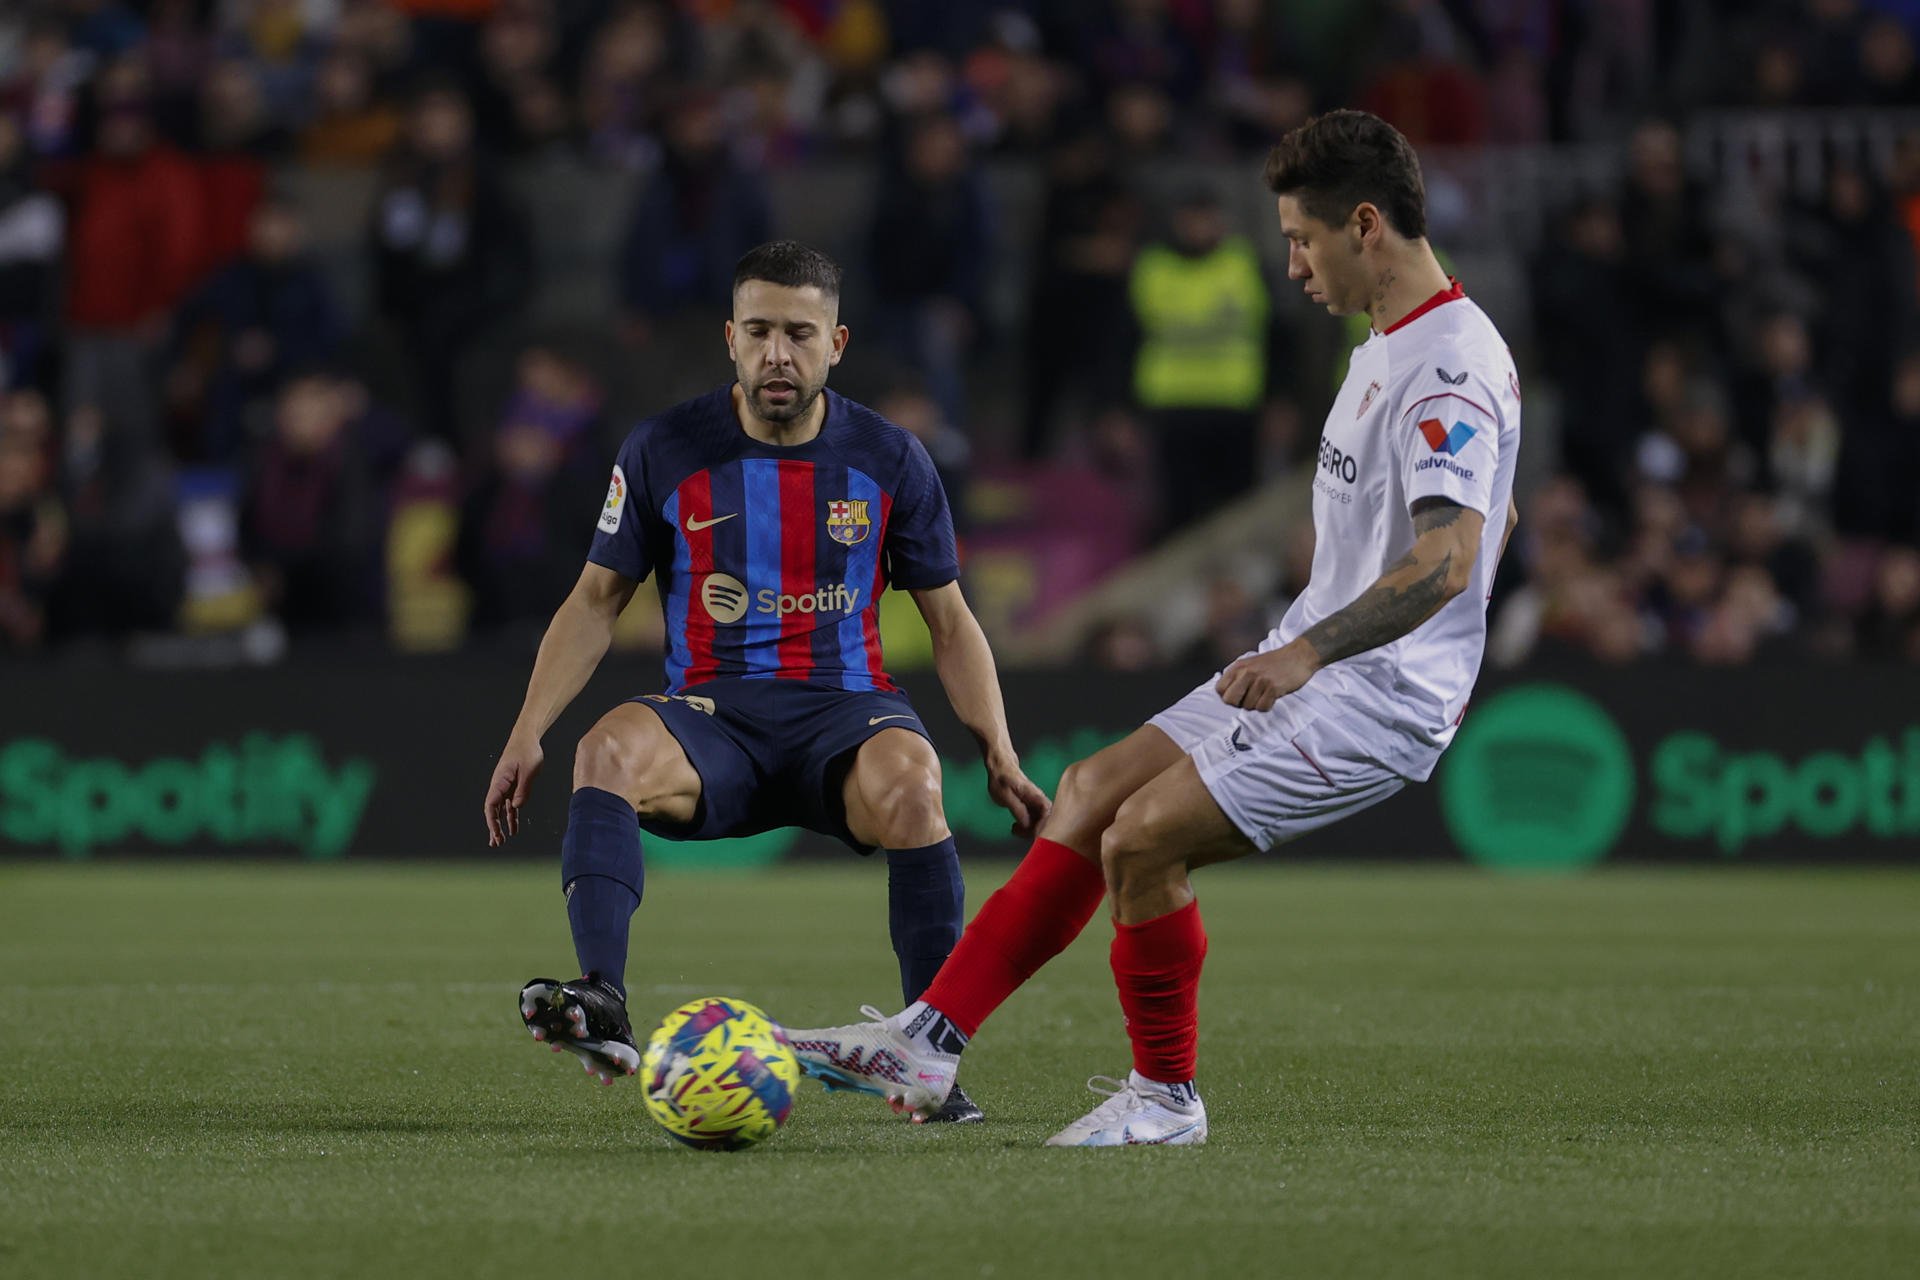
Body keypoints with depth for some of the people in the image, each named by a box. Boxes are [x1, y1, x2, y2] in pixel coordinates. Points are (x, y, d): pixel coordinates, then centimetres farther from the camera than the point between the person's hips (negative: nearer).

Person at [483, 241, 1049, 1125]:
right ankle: (602, 1009, -49)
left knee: (908, 782, -36)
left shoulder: (888, 460, 5)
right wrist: (527, 734, -2)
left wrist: (1000, 758, 2)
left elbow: (949, 621, 13)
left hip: (846, 710, 0)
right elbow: (597, 601, 10)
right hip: (712, 717, 0)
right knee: (609, 750, -34)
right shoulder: (664, 453, 3)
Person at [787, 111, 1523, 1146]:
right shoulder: (1392, 345, 14)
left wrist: (1308, 651, -33)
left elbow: (1449, 561, -30)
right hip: (1302, 671, 10)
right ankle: (927, 1042, 5)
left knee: (1141, 839, -18)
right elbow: (1489, 516, 27)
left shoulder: (1452, 368, -19)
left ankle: (1165, 1097, 1)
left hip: (1375, 698, -10)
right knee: (1090, 793, 5)